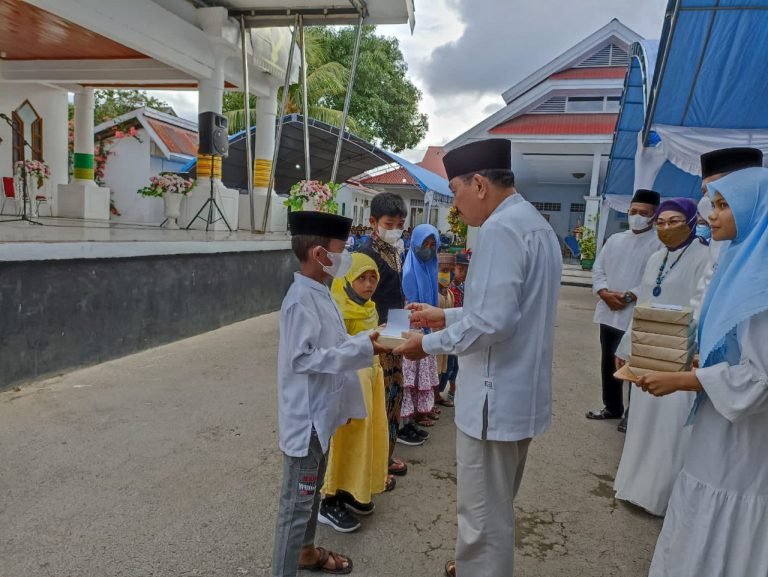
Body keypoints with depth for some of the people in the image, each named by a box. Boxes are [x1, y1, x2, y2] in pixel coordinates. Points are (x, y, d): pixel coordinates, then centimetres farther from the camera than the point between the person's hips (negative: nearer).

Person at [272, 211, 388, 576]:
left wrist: (365, 340, 2)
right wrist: (360, 348, -24)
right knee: (297, 504, 4)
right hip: (306, 418, -10)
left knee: (312, 492, 26)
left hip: (320, 414, 10)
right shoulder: (302, 299, -22)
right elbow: (302, 358, -26)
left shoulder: (318, 293, 6)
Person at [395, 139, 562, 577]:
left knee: (484, 513, 6)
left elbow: (492, 322, -27)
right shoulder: (536, 224, 13)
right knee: (497, 505, 26)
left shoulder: (500, 228, -20)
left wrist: (430, 344, -12)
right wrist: (445, 315, 17)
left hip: (496, 395, -11)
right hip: (521, 391, 11)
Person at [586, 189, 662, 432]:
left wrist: (628, 297, -19)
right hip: (608, 313, 6)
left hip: (637, 317, -6)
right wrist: (605, 293, -8)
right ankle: (612, 407, 33)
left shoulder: (660, 244, -7)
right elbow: (598, 269, 9)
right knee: (608, 363, 16)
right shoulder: (615, 240, 12)